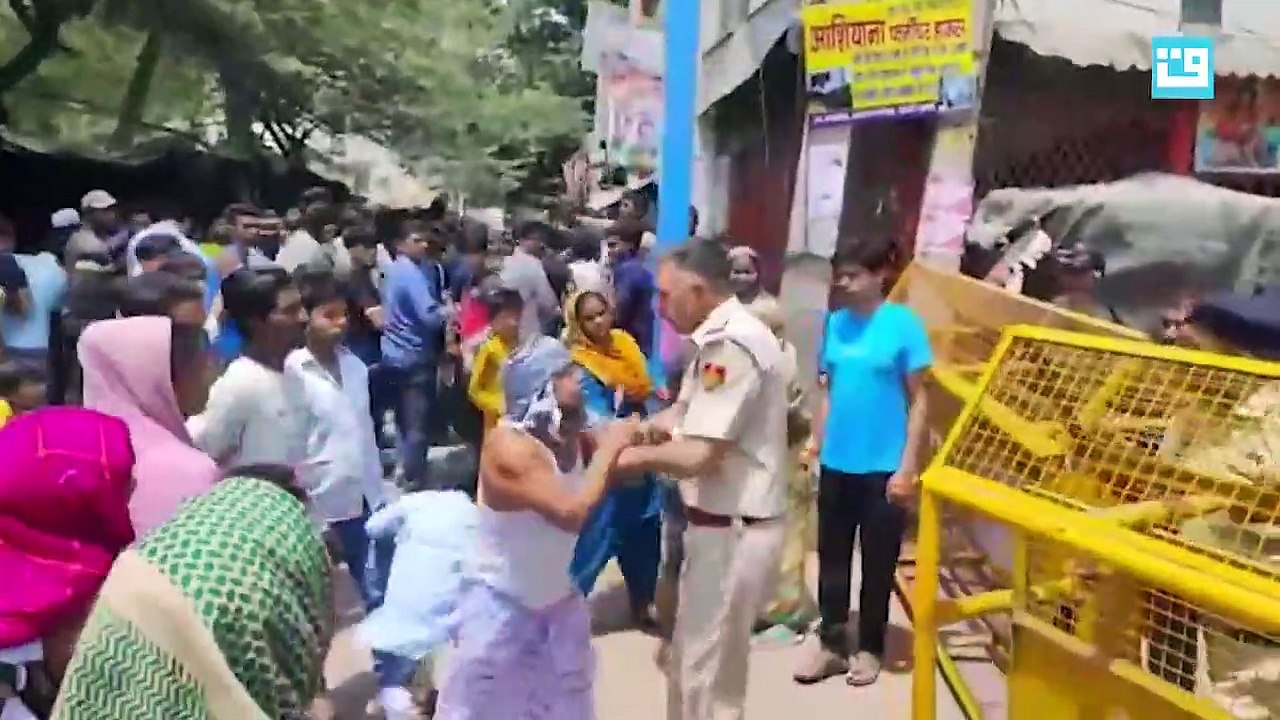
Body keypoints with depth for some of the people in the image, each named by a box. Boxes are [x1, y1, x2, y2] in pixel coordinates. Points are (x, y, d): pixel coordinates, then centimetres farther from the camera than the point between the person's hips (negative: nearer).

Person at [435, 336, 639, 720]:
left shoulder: (573, 436, -4)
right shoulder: (509, 446, -27)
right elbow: (572, 512, -36)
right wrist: (610, 448, -27)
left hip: (559, 603, 7)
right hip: (502, 609, -7)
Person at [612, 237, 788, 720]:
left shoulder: (731, 346, -24)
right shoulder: (721, 338, 9)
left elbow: (698, 456, -27)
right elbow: (682, 414, 12)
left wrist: (636, 454, -10)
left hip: (733, 531, -10)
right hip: (721, 523, 10)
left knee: (706, 672, 6)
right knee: (692, 658, 23)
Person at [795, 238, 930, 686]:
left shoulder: (903, 324, -9)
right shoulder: (835, 323, 4)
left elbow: (918, 400, -7)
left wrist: (908, 466, -11)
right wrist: (815, 446, 6)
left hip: (882, 467, -4)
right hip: (836, 463, 4)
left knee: (878, 561, 10)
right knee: (831, 556, 12)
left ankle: (869, 648, 27)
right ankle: (831, 644, 27)